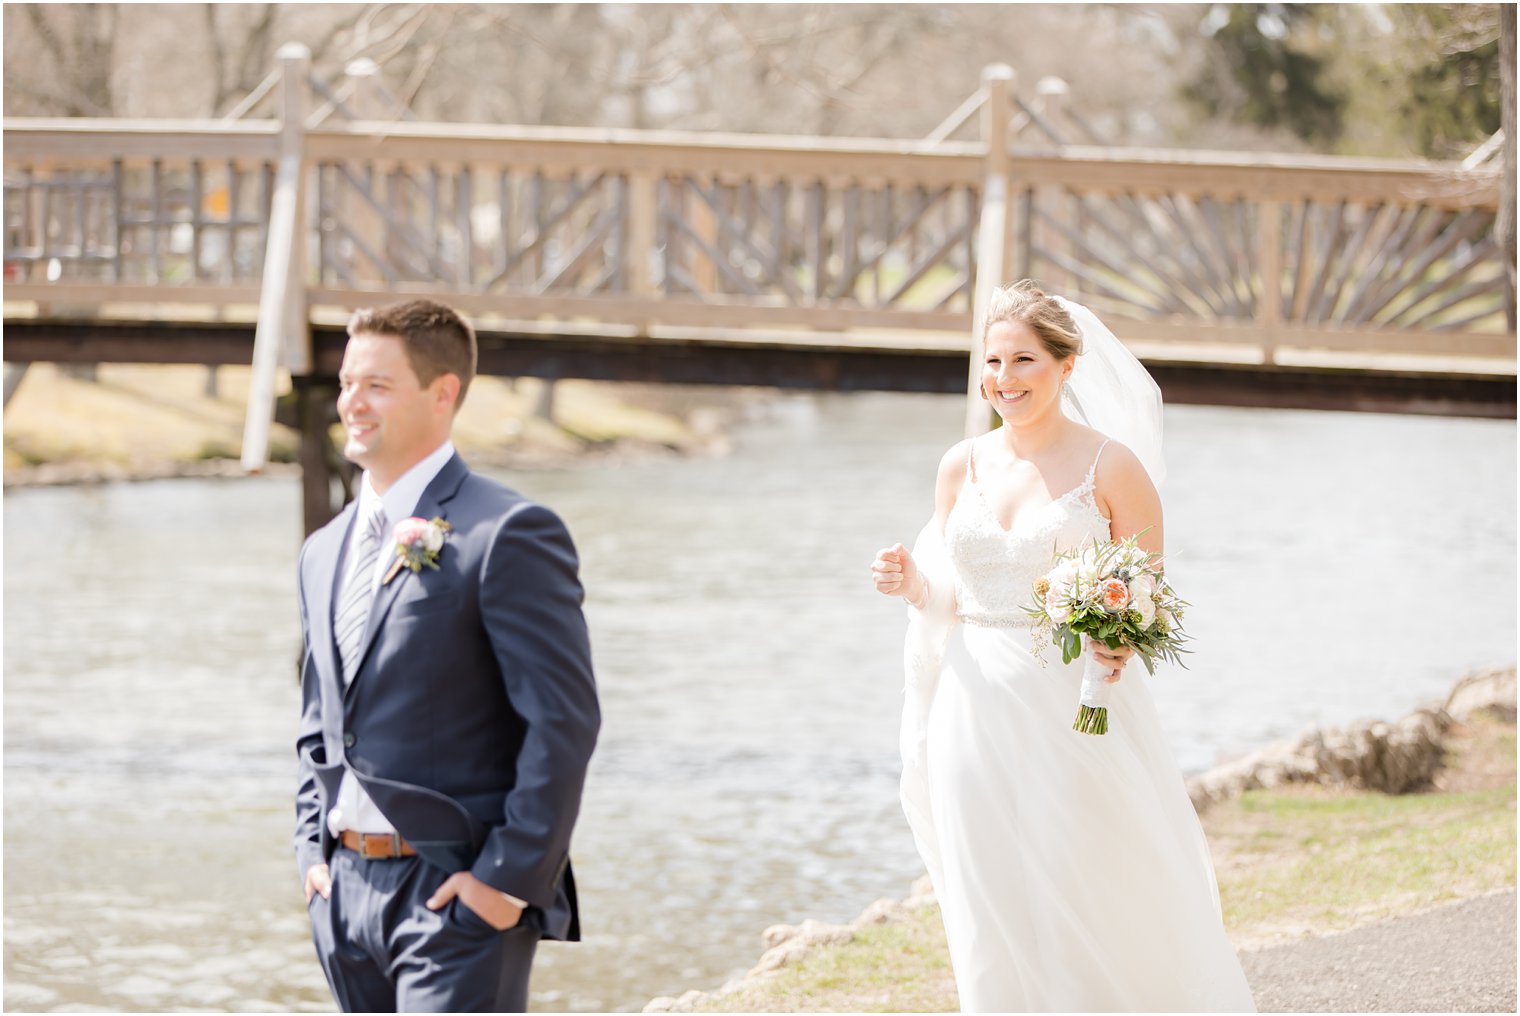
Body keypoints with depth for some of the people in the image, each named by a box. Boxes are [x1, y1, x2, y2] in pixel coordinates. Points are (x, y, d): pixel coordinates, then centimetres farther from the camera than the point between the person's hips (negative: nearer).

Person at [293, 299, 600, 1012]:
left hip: (460, 893, -8)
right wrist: (313, 851, 10)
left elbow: (564, 719, -14)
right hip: (345, 892, 8)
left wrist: (510, 877, -16)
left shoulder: (508, 534, -10)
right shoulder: (325, 551, 15)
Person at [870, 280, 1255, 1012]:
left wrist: (1123, 644, -22)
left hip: (1076, 711, -4)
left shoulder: (1110, 466, -4)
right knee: (994, 912, 3)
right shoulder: (963, 466, 8)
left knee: (1100, 899, -1)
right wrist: (910, 583, -6)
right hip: (978, 704, 4)